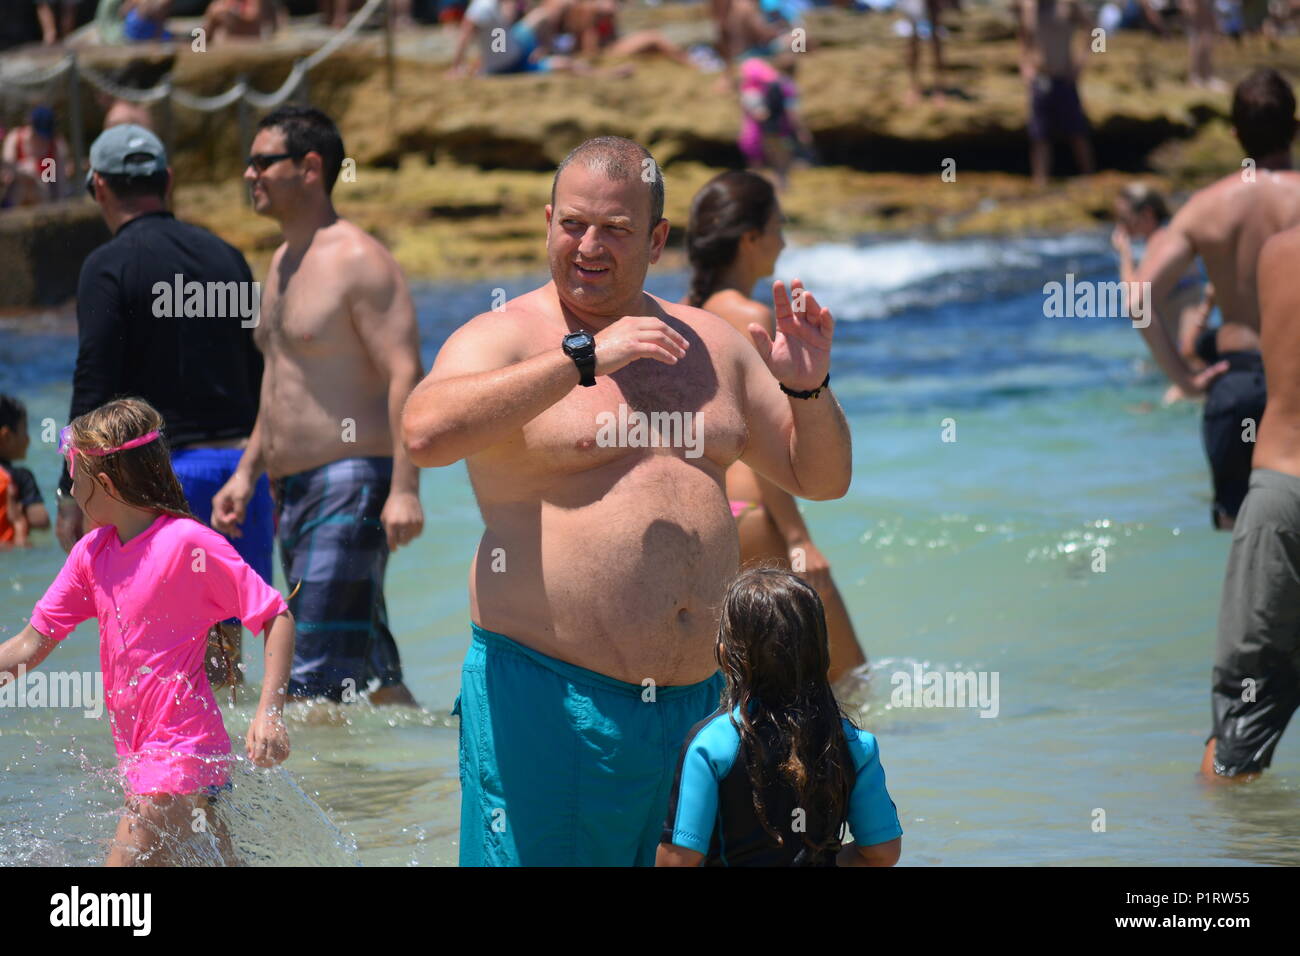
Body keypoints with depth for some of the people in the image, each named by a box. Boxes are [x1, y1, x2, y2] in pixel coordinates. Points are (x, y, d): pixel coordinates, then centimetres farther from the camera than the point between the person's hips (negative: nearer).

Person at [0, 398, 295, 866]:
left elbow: (277, 618, -11)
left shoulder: (189, 543, -14)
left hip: (181, 753, -8)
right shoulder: (92, 553, 8)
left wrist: (269, 713, -20)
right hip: (137, 755, 8)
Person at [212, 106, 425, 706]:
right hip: (292, 493, 10)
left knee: (319, 678, -14)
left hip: (351, 483, -10)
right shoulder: (284, 262, 18)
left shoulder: (358, 261, -12)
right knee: (366, 667, 12)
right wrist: (247, 473, 20)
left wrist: (404, 487, -26)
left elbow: (406, 375, -19)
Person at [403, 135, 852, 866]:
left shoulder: (711, 345, 14)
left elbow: (821, 477, 21)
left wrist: (809, 389, 0)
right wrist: (582, 357, -26)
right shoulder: (503, 338, -4)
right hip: (549, 703, -5)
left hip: (698, 700, 5)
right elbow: (426, 432, -26)